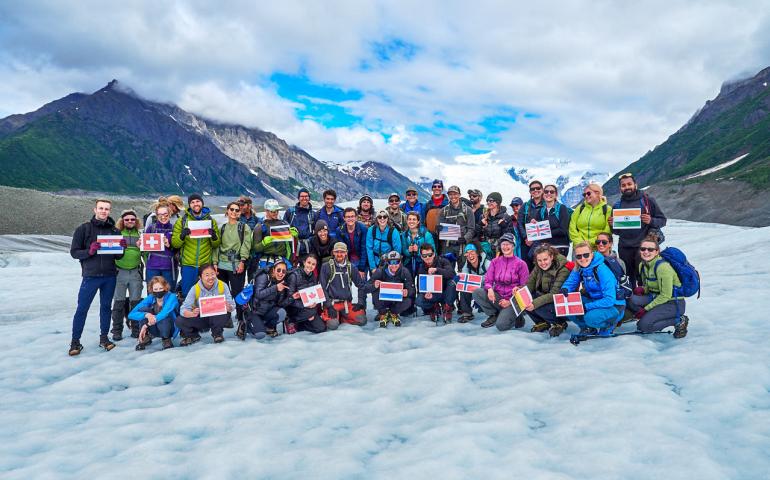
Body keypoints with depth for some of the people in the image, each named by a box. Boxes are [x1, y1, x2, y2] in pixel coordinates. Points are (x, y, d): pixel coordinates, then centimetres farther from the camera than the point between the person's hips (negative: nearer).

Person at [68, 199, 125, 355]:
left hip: (110, 276, 3)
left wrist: (121, 248, -11)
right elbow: (74, 252, -2)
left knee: (106, 307, 11)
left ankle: (104, 337, 22)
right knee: (82, 309, 0)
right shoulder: (83, 229, 1)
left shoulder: (115, 231, 9)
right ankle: (75, 341, 10)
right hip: (90, 276, -3)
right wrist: (89, 251, -20)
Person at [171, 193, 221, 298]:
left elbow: (216, 244, 10)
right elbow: (174, 243, 1)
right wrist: (182, 236, -19)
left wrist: (214, 236, -11)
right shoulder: (182, 221, 5)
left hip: (205, 265, 1)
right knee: (187, 293, 4)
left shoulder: (211, 221, 8)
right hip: (188, 265, -1)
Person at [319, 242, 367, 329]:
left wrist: (360, 302, 4)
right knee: (333, 325, -27)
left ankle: (341, 317, 9)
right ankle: (325, 316, 7)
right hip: (332, 303, -3)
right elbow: (322, 288, -6)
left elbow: (361, 285, 13)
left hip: (347, 303, 4)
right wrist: (329, 305, -13)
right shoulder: (326, 266, -4)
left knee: (362, 320, -15)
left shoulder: (350, 267, 6)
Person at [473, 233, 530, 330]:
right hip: (497, 296, 4)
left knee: (501, 325, -26)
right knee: (476, 292, -21)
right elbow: (488, 280, 4)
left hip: (512, 300, -4)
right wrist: (490, 289, -20)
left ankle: (515, 317, 9)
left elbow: (524, 288, -4)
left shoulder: (521, 264, -4)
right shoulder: (495, 262, 7)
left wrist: (510, 302, -13)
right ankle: (494, 315, -2)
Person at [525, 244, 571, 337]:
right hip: (546, 299, 7)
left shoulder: (563, 269, -23)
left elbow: (555, 294, -30)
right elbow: (530, 285, -6)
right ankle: (542, 323, 6)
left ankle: (560, 323, -2)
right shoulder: (538, 268, -3)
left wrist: (535, 303, -40)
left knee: (539, 306, -31)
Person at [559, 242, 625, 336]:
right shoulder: (579, 268, -5)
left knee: (591, 318, -35)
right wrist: (565, 289, -22)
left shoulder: (602, 270, -24)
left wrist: (586, 306, -31)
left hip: (613, 306, -6)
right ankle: (588, 328, 7)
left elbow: (610, 300, -28)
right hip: (594, 301, 6)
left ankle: (609, 325, 1)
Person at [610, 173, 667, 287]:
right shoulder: (617, 205, 13)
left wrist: (651, 221, -15)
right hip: (624, 248, 4)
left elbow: (662, 220, 5)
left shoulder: (647, 200, 4)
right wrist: (611, 225, -2)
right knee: (628, 279, 8)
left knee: (643, 279, -8)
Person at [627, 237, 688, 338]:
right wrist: (642, 289, -9)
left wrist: (646, 309, -19)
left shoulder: (662, 266, -22)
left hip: (673, 304, -7)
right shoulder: (642, 265, 3)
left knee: (644, 326, -21)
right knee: (631, 300, -20)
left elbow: (666, 296, -20)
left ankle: (678, 320, -2)